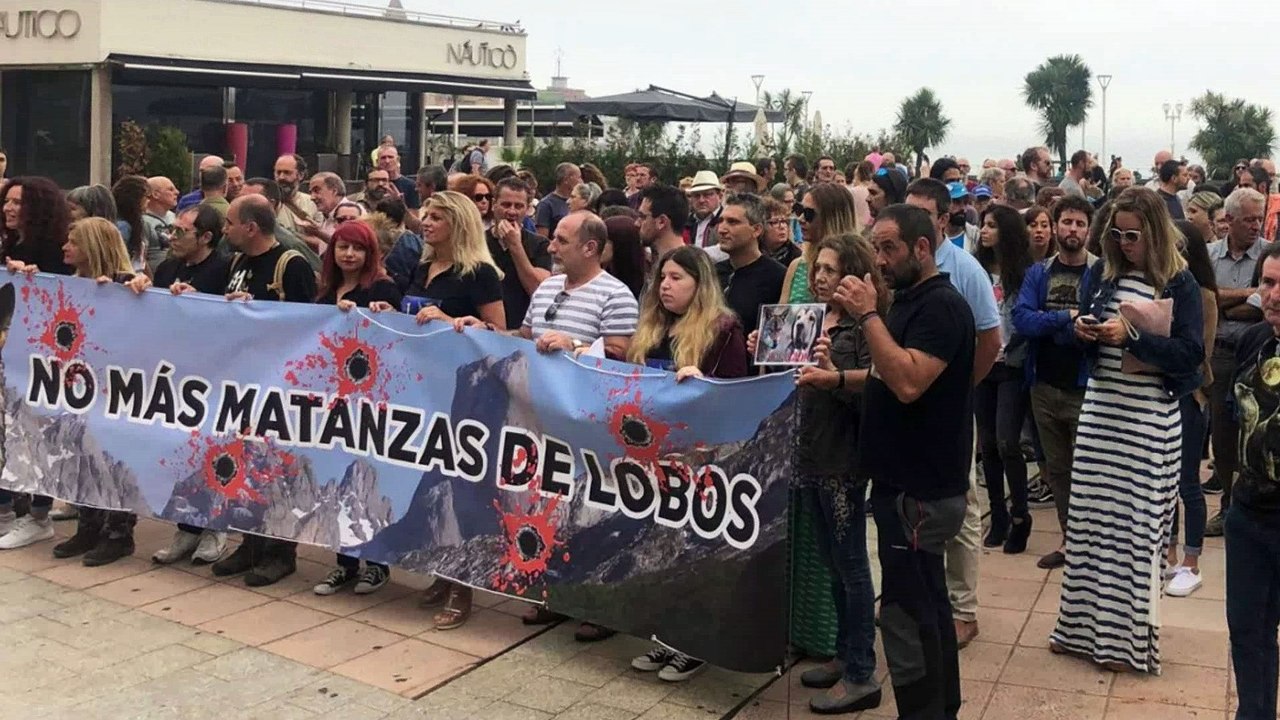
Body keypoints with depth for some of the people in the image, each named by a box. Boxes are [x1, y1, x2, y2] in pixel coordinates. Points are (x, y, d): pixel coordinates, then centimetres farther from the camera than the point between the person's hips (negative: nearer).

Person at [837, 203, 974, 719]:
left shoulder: (942, 306, -16)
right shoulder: (908, 301, 15)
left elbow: (909, 383, -28)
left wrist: (868, 315, -23)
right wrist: (837, 378, 8)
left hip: (921, 487, -10)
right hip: (908, 480, 10)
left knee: (906, 612, -7)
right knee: (926, 605, 16)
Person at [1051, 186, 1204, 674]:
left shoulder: (1180, 284, -6)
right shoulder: (1101, 273, 8)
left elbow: (1191, 352, -13)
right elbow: (1083, 329, 17)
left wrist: (1131, 337, -23)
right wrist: (1083, 330, -7)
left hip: (1149, 417, -5)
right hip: (1100, 407, 5)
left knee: (1137, 522, 0)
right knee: (1090, 515, 7)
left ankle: (1127, 636, 11)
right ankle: (1084, 624, 18)